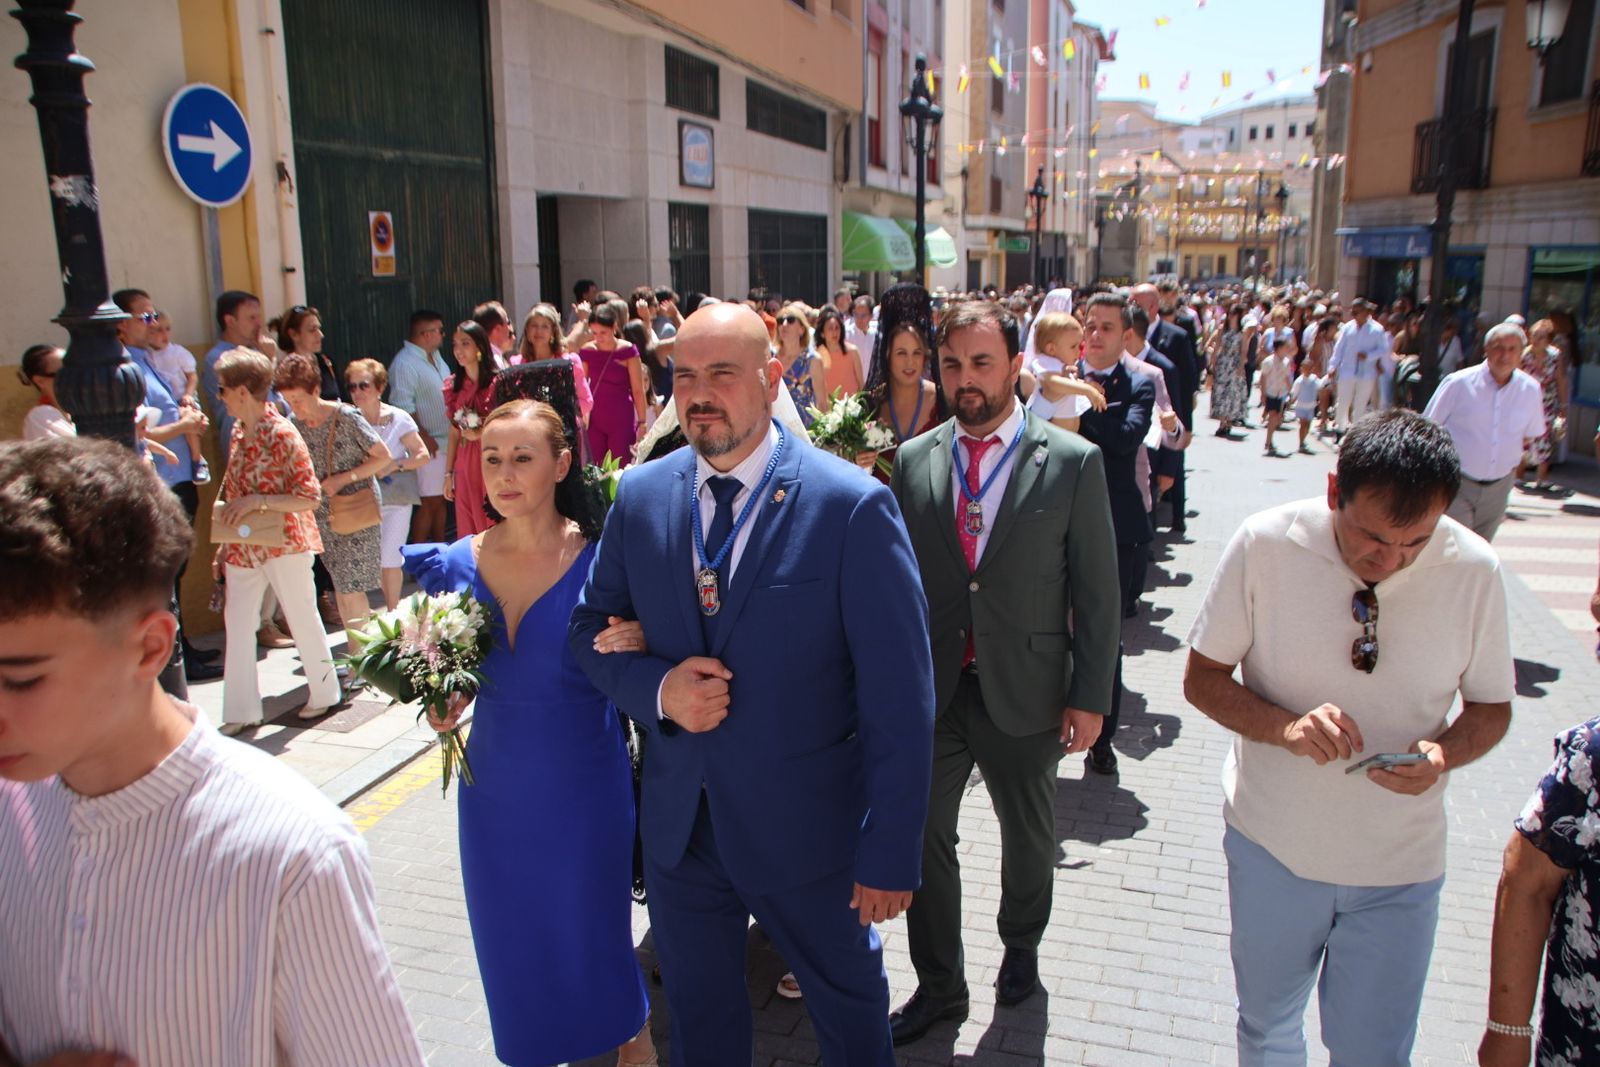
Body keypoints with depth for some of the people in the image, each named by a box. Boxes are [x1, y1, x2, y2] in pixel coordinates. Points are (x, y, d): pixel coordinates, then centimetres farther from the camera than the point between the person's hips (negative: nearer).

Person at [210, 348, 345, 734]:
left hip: (284, 544, -7)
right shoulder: (238, 432, 7)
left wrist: (258, 501, -25)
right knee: (237, 624, 5)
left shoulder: (282, 435, -15)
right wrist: (223, 546, 14)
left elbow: (311, 497, -18)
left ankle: (325, 692, 26)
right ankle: (242, 712, 13)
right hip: (243, 549, 7)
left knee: (303, 619, 7)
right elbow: (232, 495, 15)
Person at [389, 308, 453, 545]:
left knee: (441, 499, 13)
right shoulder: (405, 363, -14)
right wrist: (424, 437, -19)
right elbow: (403, 405, -19)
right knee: (429, 503, -6)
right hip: (429, 444, -9)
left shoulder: (435, 356, 15)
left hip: (446, 440, 9)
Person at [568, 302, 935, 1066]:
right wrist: (657, 688, -15)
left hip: (807, 827, -4)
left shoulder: (853, 506, -18)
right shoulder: (639, 496, -3)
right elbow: (590, 629, 6)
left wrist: (891, 854, -15)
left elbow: (899, 703, -15)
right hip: (677, 824, 4)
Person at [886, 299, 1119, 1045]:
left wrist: (1090, 696, -7)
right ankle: (939, 987, 31)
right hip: (929, 690, 2)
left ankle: (1020, 946, 47)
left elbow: (1096, 592, -5)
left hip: (1024, 693, -1)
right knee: (922, 840, 10)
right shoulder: (912, 460, 1)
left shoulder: (1073, 463, -8)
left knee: (1028, 839, 19)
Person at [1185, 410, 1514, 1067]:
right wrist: (1284, 727, -26)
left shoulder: (1473, 570, -13)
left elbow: (1491, 706, 1)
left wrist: (1444, 755, -21)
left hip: (1400, 865, 0)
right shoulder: (1265, 544, -17)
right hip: (1272, 845, 0)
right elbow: (1202, 676, -8)